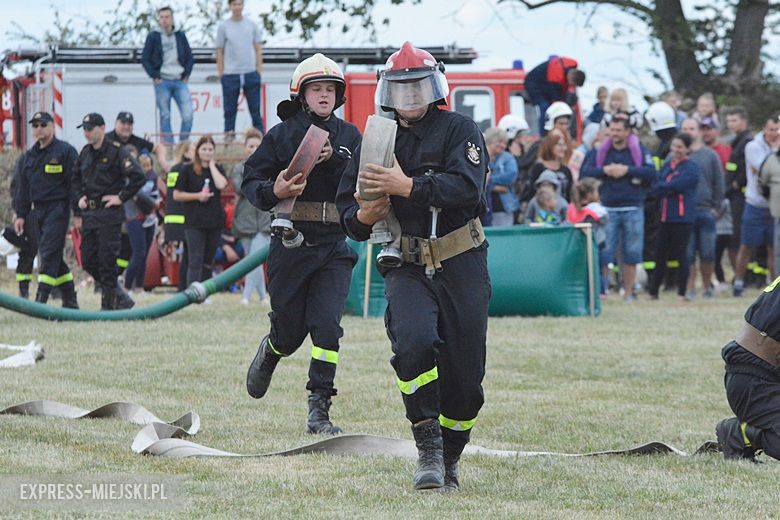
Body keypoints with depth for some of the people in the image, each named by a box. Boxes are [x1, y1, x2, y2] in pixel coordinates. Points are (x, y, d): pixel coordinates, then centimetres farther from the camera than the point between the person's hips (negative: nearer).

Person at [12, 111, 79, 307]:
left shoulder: (65, 151, -4)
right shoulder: (28, 157, 16)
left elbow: (74, 182, -7)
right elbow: (23, 188, 20)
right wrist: (21, 214, 14)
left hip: (58, 209, -7)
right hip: (37, 211, 7)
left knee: (49, 253, -14)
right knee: (53, 256, 9)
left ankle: (41, 299, -19)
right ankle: (70, 300, 15)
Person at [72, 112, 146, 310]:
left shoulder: (116, 151, -9)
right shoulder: (85, 153, 13)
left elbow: (139, 177, -16)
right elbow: (76, 179, 29)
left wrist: (121, 197, -14)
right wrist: (80, 197, 12)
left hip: (109, 214, -8)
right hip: (89, 214, 8)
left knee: (107, 259, -7)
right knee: (88, 260, 7)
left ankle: (108, 303, 0)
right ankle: (120, 297, 19)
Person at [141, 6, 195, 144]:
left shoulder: (181, 36, 11)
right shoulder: (153, 37, 4)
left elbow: (190, 57, 15)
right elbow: (145, 59, 4)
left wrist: (186, 75, 4)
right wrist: (155, 76, -4)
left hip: (180, 81, 2)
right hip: (162, 82, -2)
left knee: (188, 116, -10)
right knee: (165, 117, -1)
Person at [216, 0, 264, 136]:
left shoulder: (252, 25, 7)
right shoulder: (223, 27, 3)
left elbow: (258, 48, 10)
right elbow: (220, 52, 5)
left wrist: (259, 69, 3)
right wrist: (220, 73, 0)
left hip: (251, 73, 1)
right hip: (230, 74, -1)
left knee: (255, 108, 2)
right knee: (230, 109, 1)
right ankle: (228, 135, 6)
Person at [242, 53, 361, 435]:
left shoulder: (349, 136, 9)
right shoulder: (282, 134, 2)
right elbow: (250, 181, 0)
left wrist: (334, 160, -16)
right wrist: (274, 191, -20)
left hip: (334, 244, 1)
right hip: (291, 242, -1)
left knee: (326, 324, -12)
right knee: (290, 328, 6)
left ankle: (319, 411, -9)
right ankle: (269, 353, 44)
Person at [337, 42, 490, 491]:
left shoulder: (460, 131, -1)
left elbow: (466, 188, -18)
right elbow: (348, 206, 17)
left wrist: (406, 186, -25)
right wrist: (363, 216, -6)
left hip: (462, 267, -2)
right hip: (408, 268, 2)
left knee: (465, 375, 1)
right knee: (415, 341, -27)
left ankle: (449, 460, 22)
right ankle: (428, 448, -19)